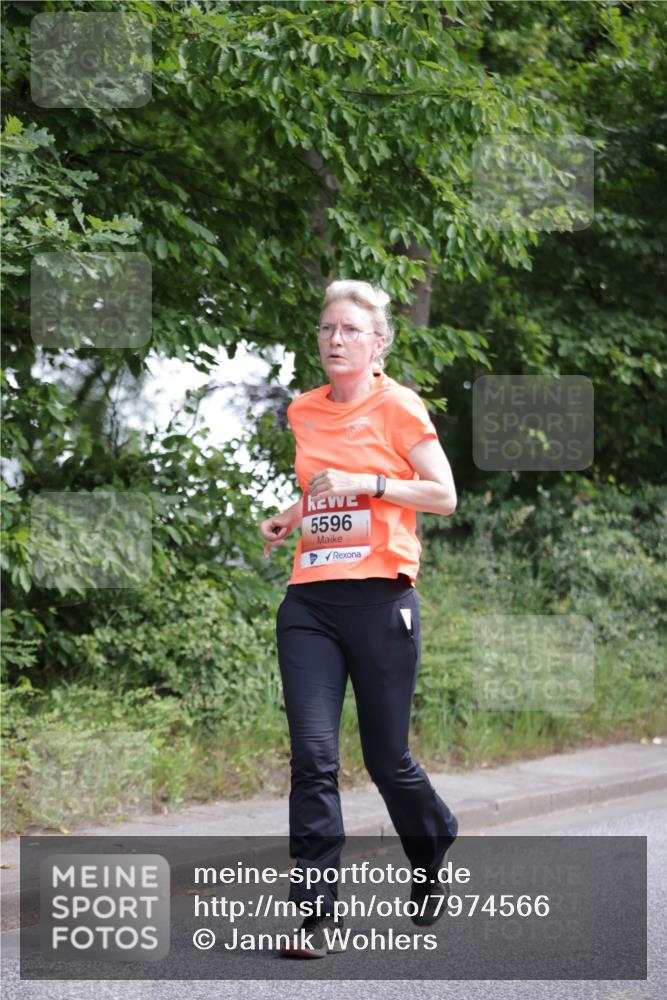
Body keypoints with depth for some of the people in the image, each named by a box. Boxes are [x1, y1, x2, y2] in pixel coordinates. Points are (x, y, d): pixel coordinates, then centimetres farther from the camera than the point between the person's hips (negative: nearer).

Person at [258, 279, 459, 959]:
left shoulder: (397, 406, -3)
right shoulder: (304, 412, 13)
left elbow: (444, 495, -6)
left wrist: (363, 483, -15)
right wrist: (287, 518, 11)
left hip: (380, 598, -4)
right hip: (309, 602, 4)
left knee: (386, 759, 6)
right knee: (312, 753, -9)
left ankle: (432, 867, 34)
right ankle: (315, 910, -7)